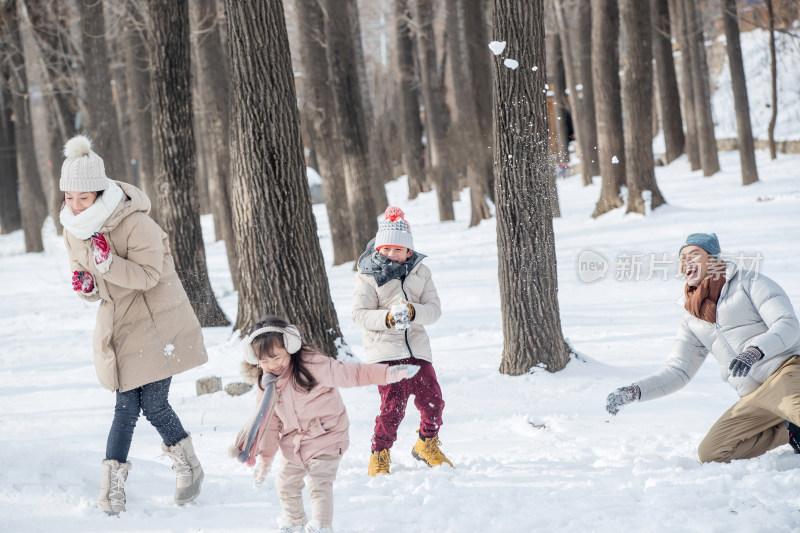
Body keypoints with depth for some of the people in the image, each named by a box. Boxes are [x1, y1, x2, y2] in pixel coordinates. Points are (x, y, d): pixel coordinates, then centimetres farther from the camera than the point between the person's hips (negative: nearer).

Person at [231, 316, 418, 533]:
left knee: (319, 484, -16)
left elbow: (349, 373, -23)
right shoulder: (266, 384, -4)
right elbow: (268, 422, 5)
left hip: (325, 438, -7)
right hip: (293, 444, 7)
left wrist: (387, 373, -31)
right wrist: (264, 457, 7)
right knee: (286, 483, 19)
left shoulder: (312, 365, -23)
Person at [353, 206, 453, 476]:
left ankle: (427, 445, 30)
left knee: (432, 400, 3)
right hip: (385, 350, -4)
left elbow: (434, 309, 2)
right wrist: (387, 318, -26)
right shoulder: (368, 277, -1)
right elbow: (360, 314, -9)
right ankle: (379, 456, 3)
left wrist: (412, 311, -20)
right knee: (393, 405, -15)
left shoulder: (420, 272, 9)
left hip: (416, 348, 4)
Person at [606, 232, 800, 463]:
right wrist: (632, 392, 4)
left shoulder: (749, 282, 3)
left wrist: (755, 351, -27)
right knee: (710, 453, -8)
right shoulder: (692, 320, 20)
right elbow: (677, 371, 20)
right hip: (752, 399, 8)